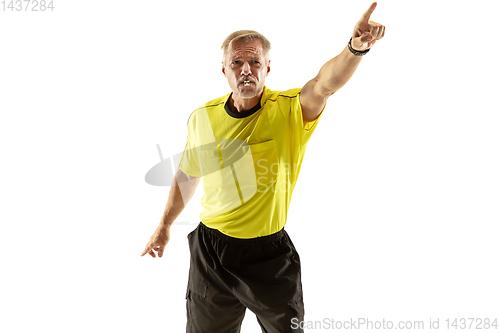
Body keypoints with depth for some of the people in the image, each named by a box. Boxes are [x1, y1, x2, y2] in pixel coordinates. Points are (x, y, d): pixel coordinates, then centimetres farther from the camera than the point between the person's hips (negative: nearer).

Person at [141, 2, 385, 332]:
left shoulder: (289, 110, -14)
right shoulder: (201, 118, -5)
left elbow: (325, 83, -36)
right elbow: (187, 175, 10)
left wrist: (355, 48, -56)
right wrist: (165, 225, 19)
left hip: (270, 254, -2)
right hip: (211, 252, 2)